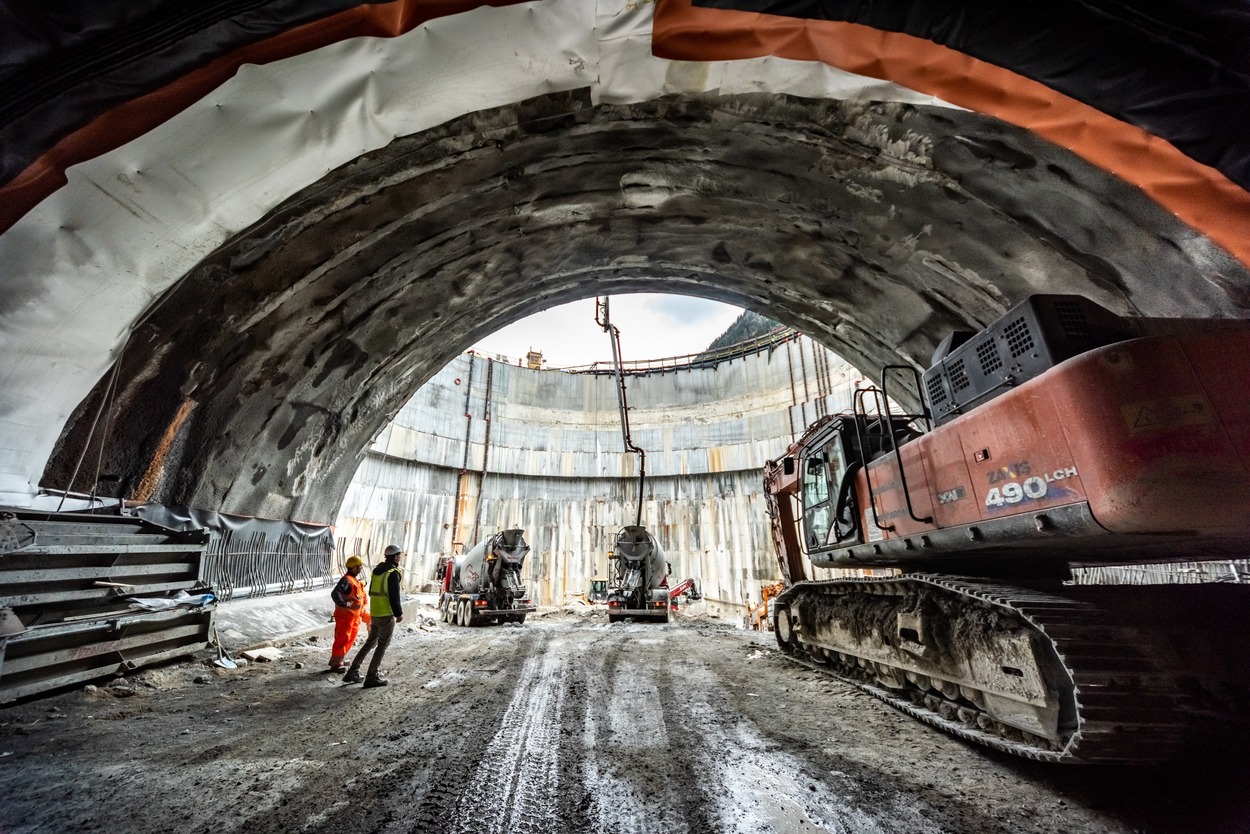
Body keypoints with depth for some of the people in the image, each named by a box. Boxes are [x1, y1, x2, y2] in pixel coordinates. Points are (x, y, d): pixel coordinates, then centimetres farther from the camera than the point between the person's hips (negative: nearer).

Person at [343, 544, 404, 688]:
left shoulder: (377, 570, 10)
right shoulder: (393, 573, -17)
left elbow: (371, 592, 18)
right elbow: (394, 596, -19)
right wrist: (399, 613, -8)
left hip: (374, 612, 8)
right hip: (387, 614, -8)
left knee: (371, 642, 20)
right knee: (383, 644, 5)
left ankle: (352, 672, 21)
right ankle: (372, 677, 10)